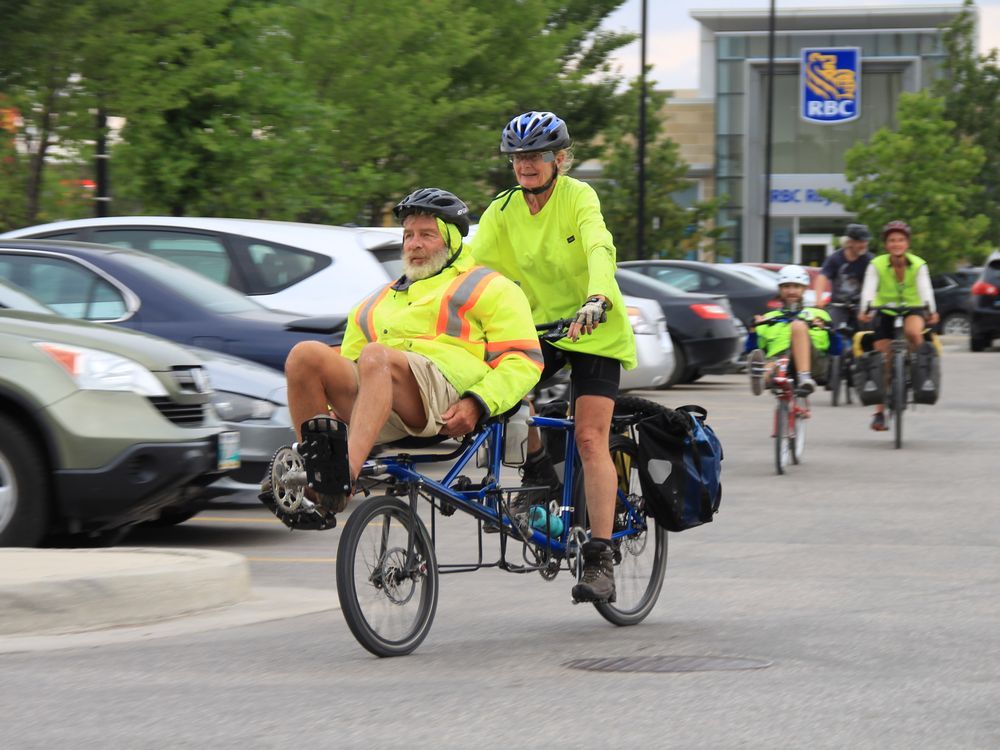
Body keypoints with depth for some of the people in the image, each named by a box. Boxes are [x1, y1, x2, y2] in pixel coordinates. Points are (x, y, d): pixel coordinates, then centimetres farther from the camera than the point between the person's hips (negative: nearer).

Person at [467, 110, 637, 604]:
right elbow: (473, 264, -12)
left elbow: (599, 250, -32)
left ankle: (600, 560, -13)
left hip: (595, 329, -4)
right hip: (542, 326, 4)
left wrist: (596, 299, -51)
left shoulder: (579, 197, -15)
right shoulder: (502, 212, -3)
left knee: (591, 439, -14)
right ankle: (537, 468, 0)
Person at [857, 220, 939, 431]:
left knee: (913, 331, -37)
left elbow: (925, 289, -25)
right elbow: (869, 289, -24)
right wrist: (864, 310, -43)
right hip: (885, 312, 1)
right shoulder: (877, 265, -13)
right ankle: (879, 413, 4)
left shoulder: (918, 265, -12)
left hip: (912, 309, -1)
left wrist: (931, 311, -42)